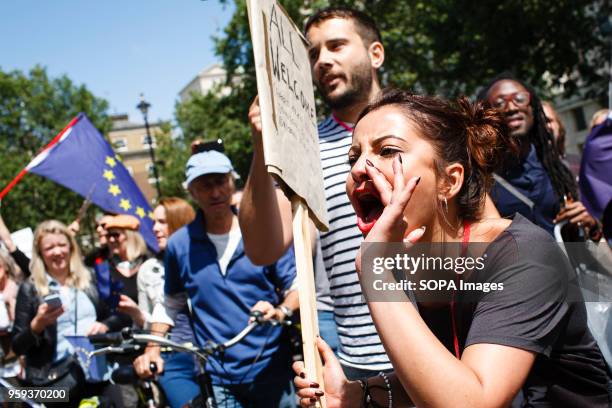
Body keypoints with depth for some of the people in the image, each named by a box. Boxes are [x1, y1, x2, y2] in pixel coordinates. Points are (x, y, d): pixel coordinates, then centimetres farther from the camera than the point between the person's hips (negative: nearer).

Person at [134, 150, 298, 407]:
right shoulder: (179, 244, 4)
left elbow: (296, 285, 0)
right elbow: (171, 303, 17)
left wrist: (282, 311, -20)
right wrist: (152, 348, 7)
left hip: (270, 370, 0)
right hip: (217, 379, 1)